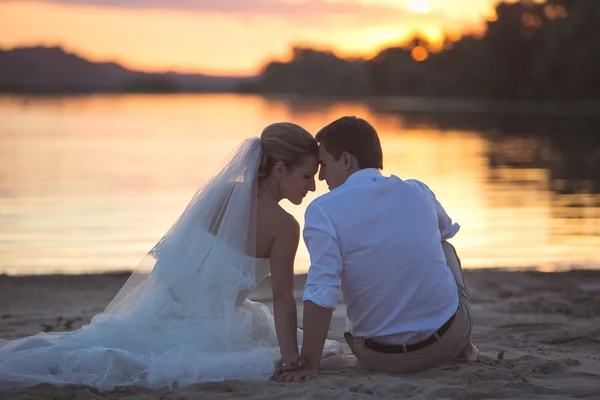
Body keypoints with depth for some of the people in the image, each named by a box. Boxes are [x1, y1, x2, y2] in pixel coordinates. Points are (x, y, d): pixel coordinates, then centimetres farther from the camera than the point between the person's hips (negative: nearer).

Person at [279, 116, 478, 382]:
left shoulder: (323, 211, -14)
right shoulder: (417, 191, 0)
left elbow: (321, 295, -23)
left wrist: (309, 363, -16)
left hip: (383, 358, -2)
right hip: (451, 336, 2)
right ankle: (462, 346, 30)